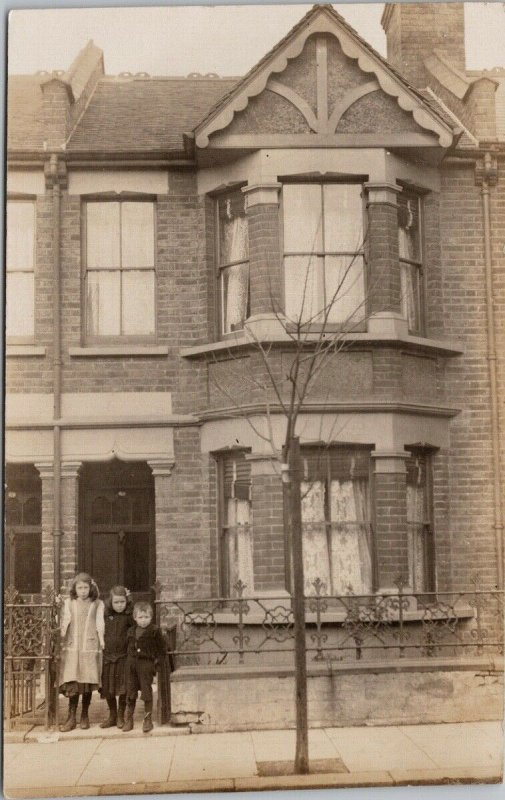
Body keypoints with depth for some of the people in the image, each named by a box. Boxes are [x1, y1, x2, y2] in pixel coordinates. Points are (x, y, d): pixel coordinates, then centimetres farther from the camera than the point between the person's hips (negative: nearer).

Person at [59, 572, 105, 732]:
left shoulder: (97, 604, 7)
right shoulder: (69, 603, 10)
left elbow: (100, 624, 7)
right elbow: (64, 622, 9)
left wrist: (102, 641, 2)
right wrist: (60, 639, 1)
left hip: (90, 646, 0)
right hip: (72, 647, 0)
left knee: (88, 682, 2)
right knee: (72, 682, -7)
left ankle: (84, 716, 16)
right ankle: (71, 717, -2)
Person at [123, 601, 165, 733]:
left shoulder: (154, 631, -6)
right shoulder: (131, 631, 8)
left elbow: (161, 648, -1)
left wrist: (156, 659, -5)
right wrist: (130, 659, 10)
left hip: (146, 664, -4)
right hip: (131, 663, 4)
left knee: (146, 691, -2)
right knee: (130, 692, 8)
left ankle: (148, 720, 7)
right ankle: (128, 720, 17)